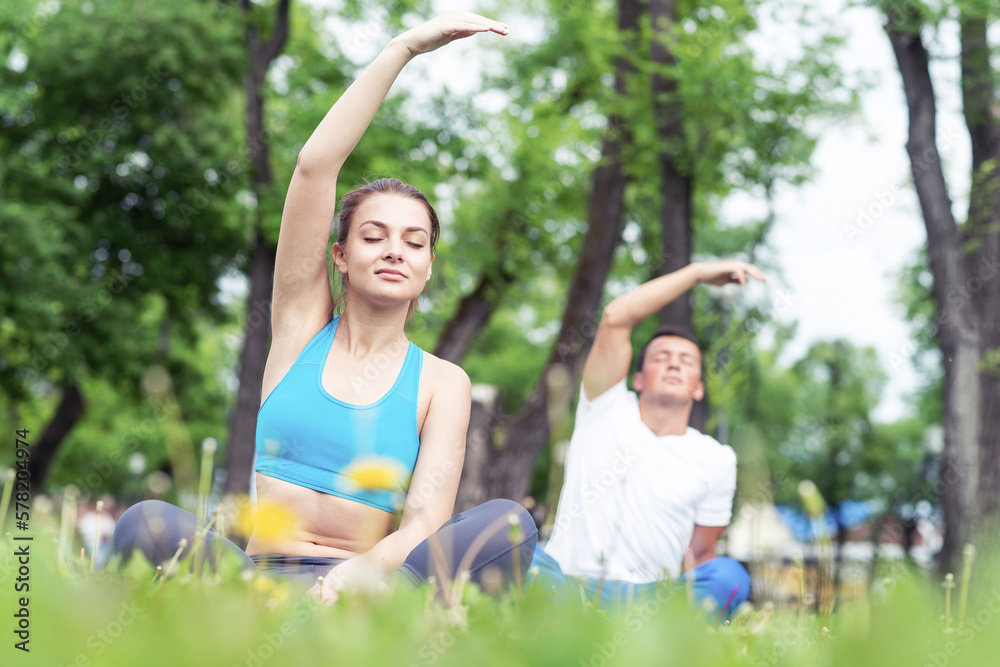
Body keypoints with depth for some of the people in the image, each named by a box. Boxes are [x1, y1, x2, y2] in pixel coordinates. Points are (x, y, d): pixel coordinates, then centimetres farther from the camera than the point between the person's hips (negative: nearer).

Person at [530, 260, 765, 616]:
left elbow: (699, 553, 14)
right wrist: (696, 273, -4)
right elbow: (615, 318, -6)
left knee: (729, 575, -27)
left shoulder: (716, 460, 11)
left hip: (647, 597, 1)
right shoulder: (608, 410, 8)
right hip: (563, 583, -1)